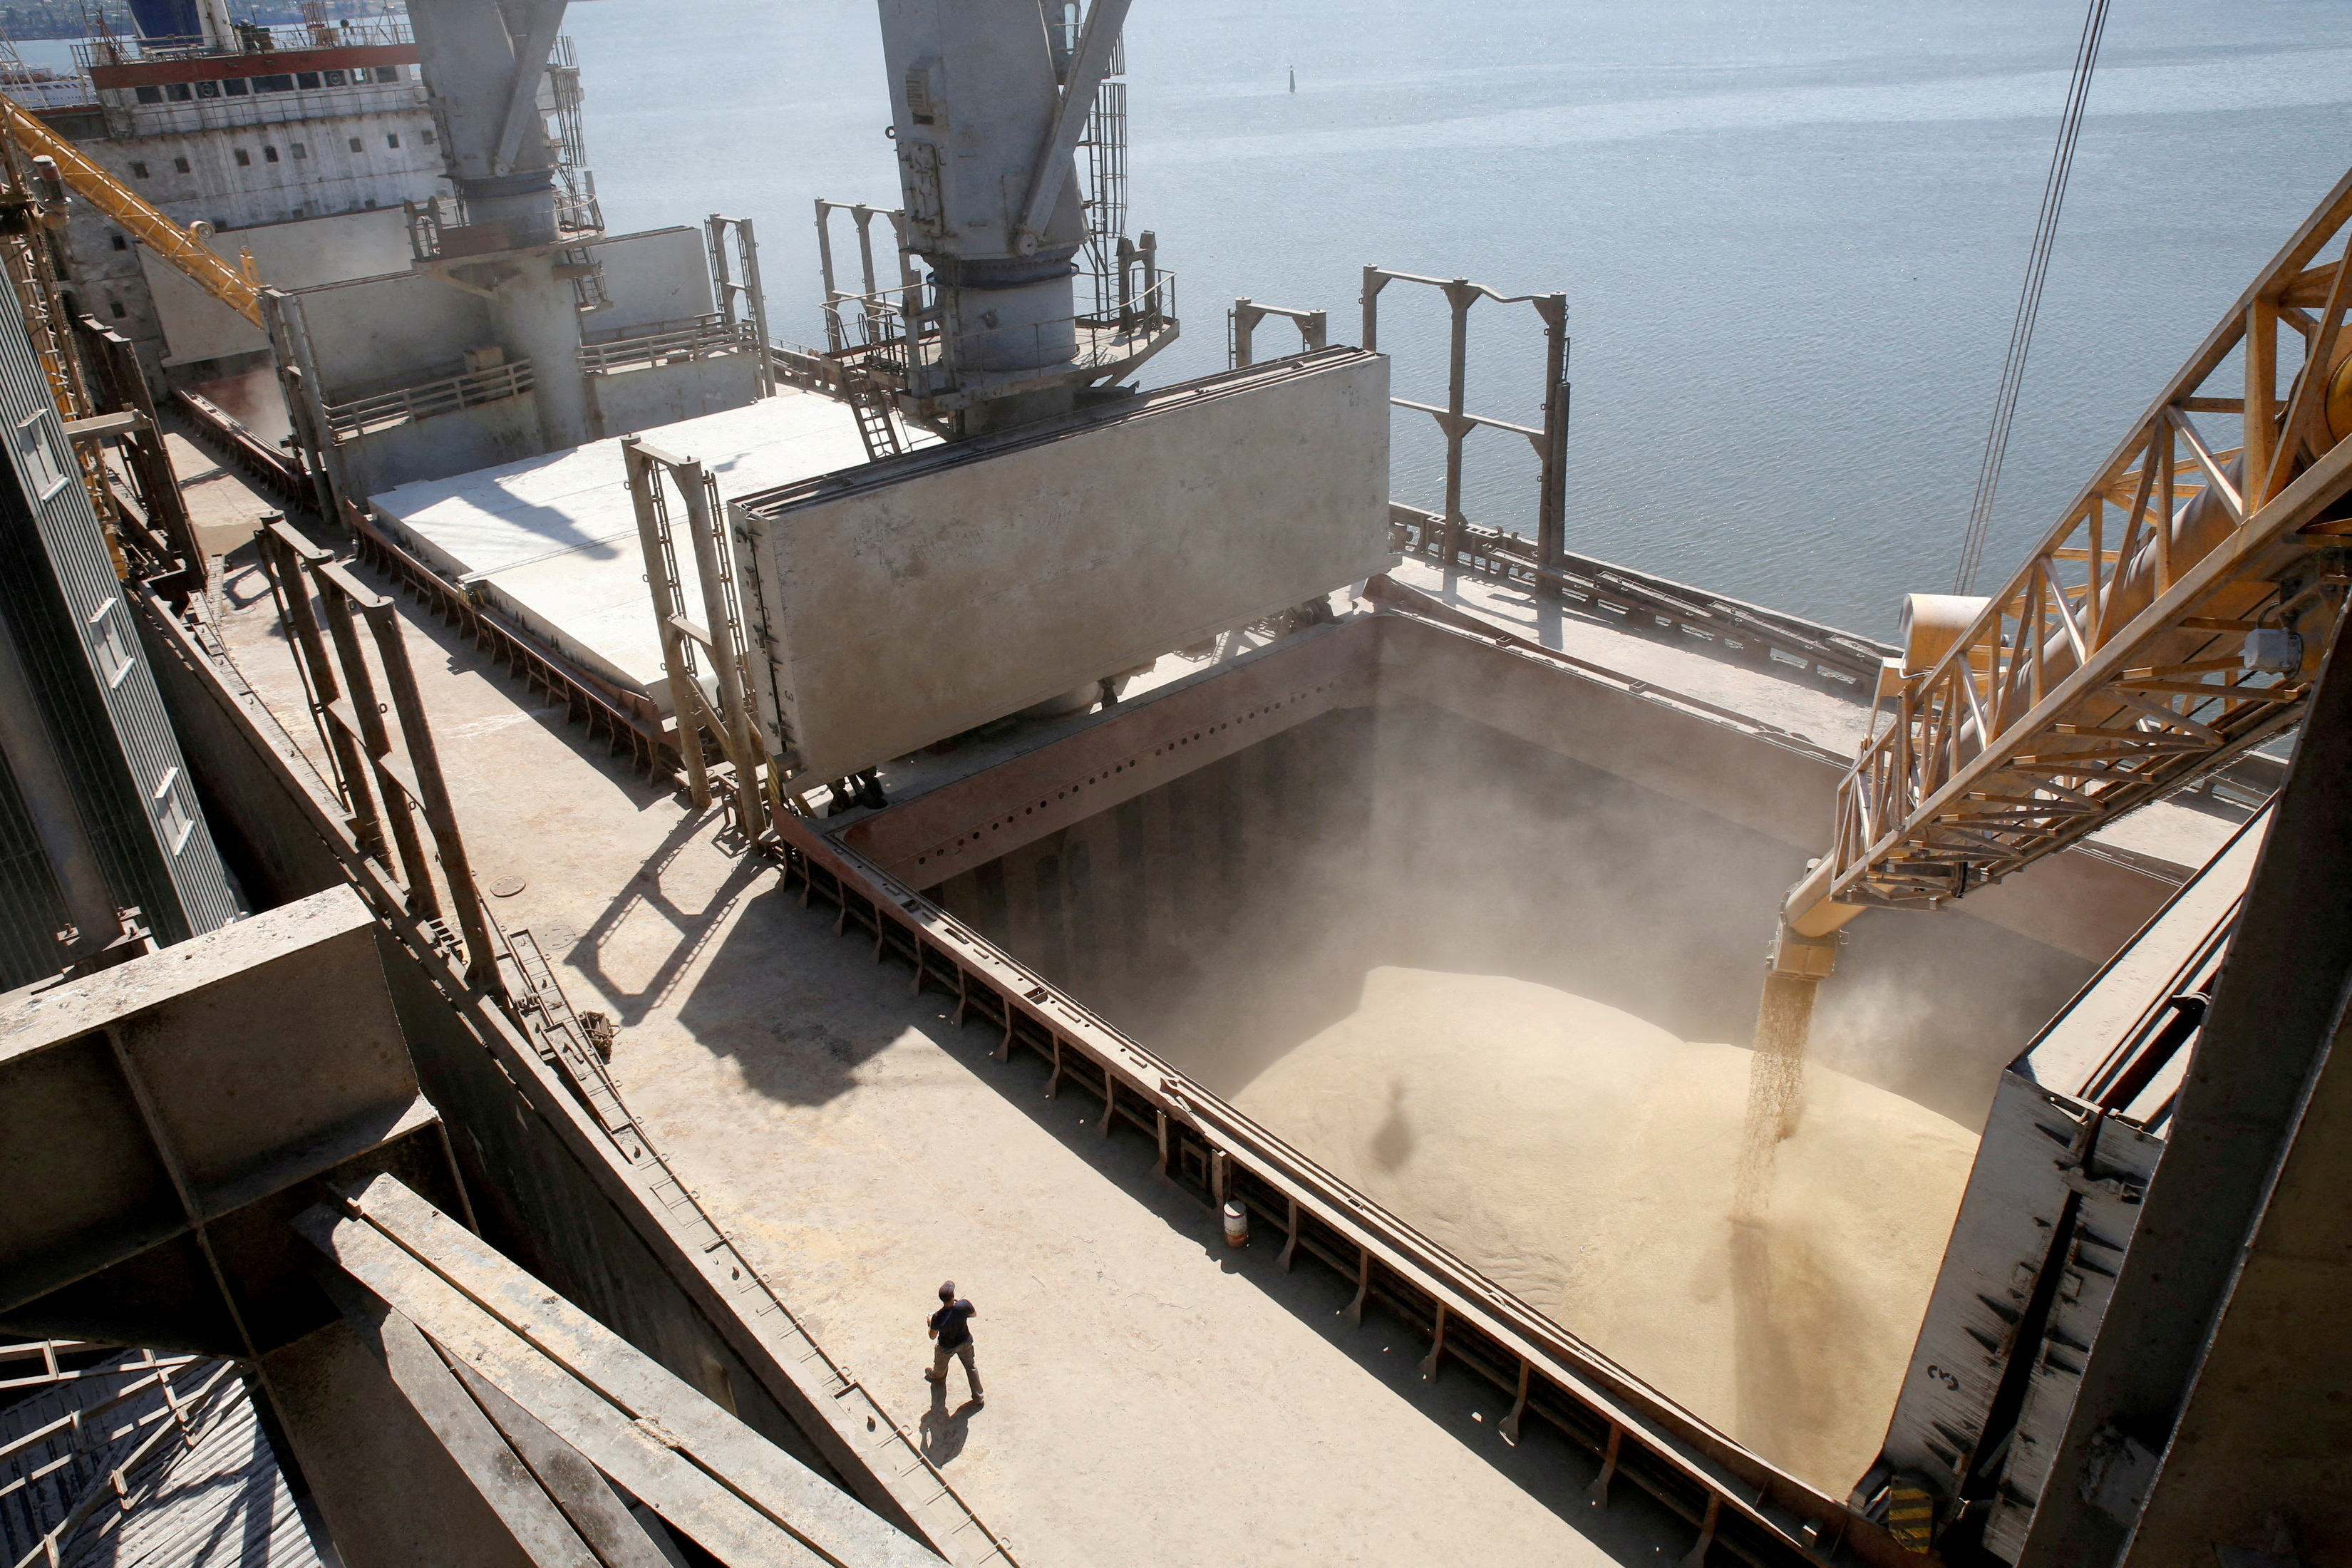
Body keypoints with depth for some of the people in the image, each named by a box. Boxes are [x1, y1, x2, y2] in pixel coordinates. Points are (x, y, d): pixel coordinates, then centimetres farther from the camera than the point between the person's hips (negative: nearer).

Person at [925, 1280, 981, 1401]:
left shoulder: (938, 1317, -37)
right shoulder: (964, 1305, -32)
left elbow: (932, 1336, -18)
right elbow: (974, 1314, -8)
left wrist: (930, 1322, 0)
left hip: (946, 1348, -2)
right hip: (965, 1342, 2)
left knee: (941, 1365, 33)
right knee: (971, 1366, 25)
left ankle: (937, 1377, 65)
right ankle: (978, 1397, 36)